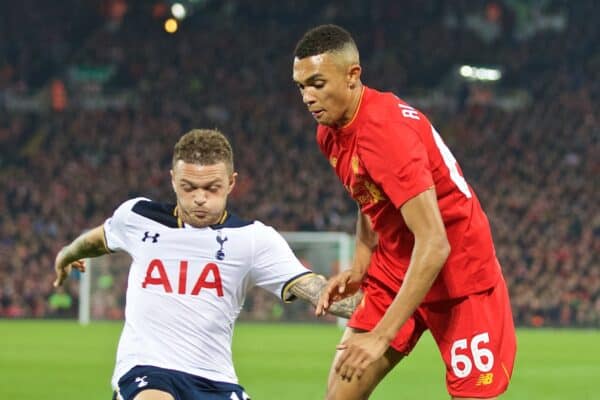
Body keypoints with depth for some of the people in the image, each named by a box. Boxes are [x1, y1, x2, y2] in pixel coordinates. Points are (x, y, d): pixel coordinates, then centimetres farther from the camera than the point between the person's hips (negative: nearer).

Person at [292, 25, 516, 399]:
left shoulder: (387, 130, -27)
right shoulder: (330, 132, 0)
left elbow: (434, 245, -33)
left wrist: (381, 337, -34)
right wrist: (359, 268, 0)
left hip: (460, 276, -8)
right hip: (393, 273, 8)